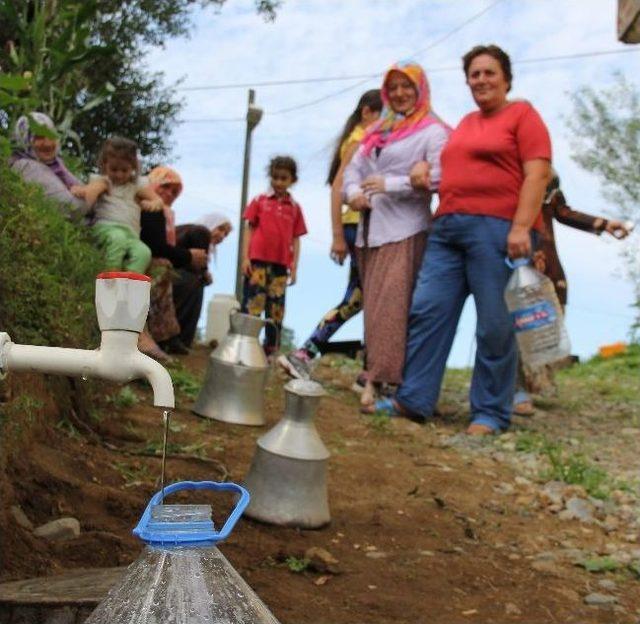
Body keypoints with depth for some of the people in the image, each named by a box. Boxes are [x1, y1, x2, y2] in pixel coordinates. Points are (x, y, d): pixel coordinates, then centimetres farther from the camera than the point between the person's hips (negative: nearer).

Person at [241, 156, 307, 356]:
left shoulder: (295, 208, 10)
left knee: (276, 310, 5)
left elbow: (296, 239, 10)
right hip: (258, 261, -2)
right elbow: (249, 229, 5)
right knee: (251, 306, -6)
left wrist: (294, 267, 5)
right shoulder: (259, 201, 6)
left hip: (281, 264, 3)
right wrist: (245, 258, -3)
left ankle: (271, 351, 12)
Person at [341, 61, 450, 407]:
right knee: (373, 306, 8)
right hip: (369, 231, 7)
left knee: (390, 307, -13)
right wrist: (353, 192, -2)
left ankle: (379, 379, -14)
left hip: (404, 233, -7)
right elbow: (354, 168, 20)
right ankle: (374, 374, 14)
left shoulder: (433, 132, 0)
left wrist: (391, 184, -16)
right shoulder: (378, 131, 23)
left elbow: (439, 179, -12)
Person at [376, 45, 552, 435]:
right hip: (448, 228, 7)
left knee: (495, 326, -3)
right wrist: (423, 165, 17)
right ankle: (415, 400, 8)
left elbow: (538, 174, -8)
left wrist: (521, 227, -19)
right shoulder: (466, 124, 23)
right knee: (427, 312, 2)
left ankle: (491, 413, 7)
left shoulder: (523, 115, 3)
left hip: (497, 230, -7)